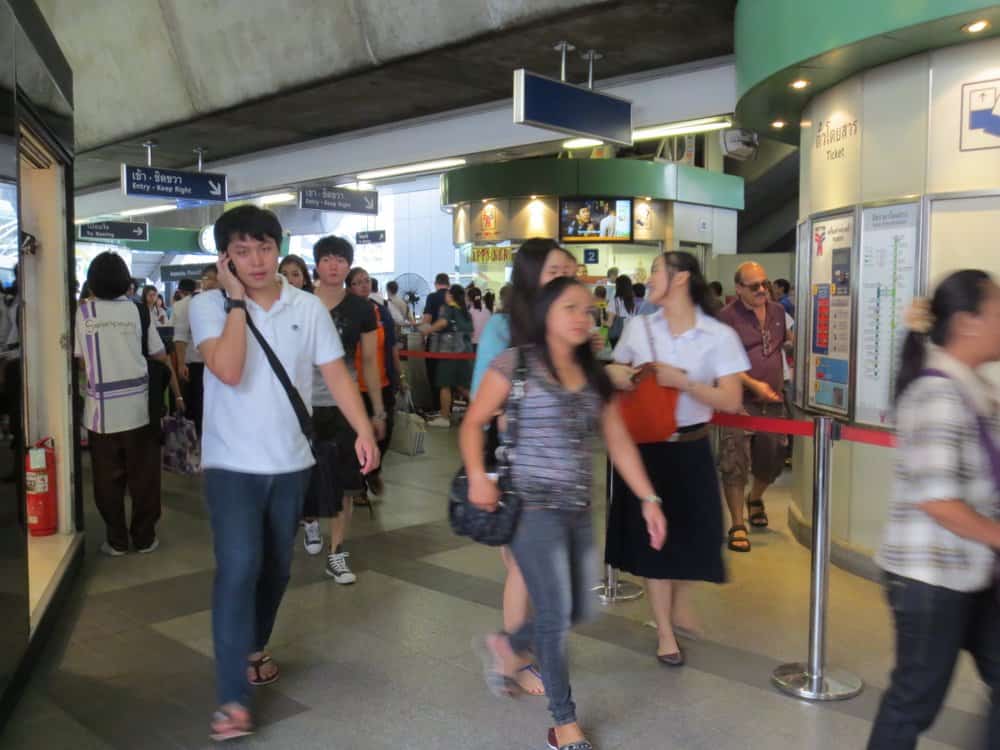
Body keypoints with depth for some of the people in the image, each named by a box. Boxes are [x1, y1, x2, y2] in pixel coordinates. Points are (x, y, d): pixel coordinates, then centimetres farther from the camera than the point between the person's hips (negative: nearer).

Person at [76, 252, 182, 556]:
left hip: (101, 409, 0)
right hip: (138, 406, 0)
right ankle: (144, 538, 16)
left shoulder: (83, 311, 1)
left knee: (108, 478, 9)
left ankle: (116, 541, 16)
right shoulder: (138, 309, 2)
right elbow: (161, 357, 2)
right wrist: (177, 394, 11)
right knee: (143, 476, 9)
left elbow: (79, 359, 2)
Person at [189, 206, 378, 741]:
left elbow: (336, 373, 0)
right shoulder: (210, 305, -8)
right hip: (231, 463, -4)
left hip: (290, 462, 4)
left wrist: (364, 432, -11)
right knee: (238, 567, -13)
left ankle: (253, 647, 41)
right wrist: (236, 300, -19)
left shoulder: (309, 308, 0)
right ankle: (232, 698, -8)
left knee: (276, 567, 16)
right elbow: (229, 371, -24)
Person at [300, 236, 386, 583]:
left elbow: (370, 362, 6)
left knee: (344, 481, 0)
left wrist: (378, 411, 4)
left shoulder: (360, 308, 1)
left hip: (346, 404, 0)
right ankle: (309, 520, 42)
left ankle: (336, 554, 11)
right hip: (304, 404, 0)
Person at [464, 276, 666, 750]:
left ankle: (508, 648, 39)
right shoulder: (517, 363, -6)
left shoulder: (595, 377, 11)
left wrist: (648, 499, 5)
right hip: (532, 505, -6)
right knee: (556, 613, -5)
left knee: (580, 611, 11)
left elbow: (619, 443, 11)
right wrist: (477, 476, -20)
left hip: (578, 509, 6)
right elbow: (473, 423, -5)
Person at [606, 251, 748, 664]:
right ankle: (665, 632, 21)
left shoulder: (719, 335, -11)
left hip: (690, 449, -2)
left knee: (690, 534, 11)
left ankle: (680, 603, 42)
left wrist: (681, 381, -24)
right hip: (645, 445, 2)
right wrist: (612, 372, -9)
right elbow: (618, 371, 15)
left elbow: (731, 401, -16)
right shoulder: (638, 327, -1)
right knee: (651, 536, 7)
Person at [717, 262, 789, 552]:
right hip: (740, 401, -6)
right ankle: (737, 526, 2)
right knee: (735, 463, -7)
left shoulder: (777, 311, 10)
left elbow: (788, 341, 28)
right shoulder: (727, 317, -8)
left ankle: (755, 499, 45)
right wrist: (754, 384, -21)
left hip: (773, 400, 6)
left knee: (772, 460, 16)